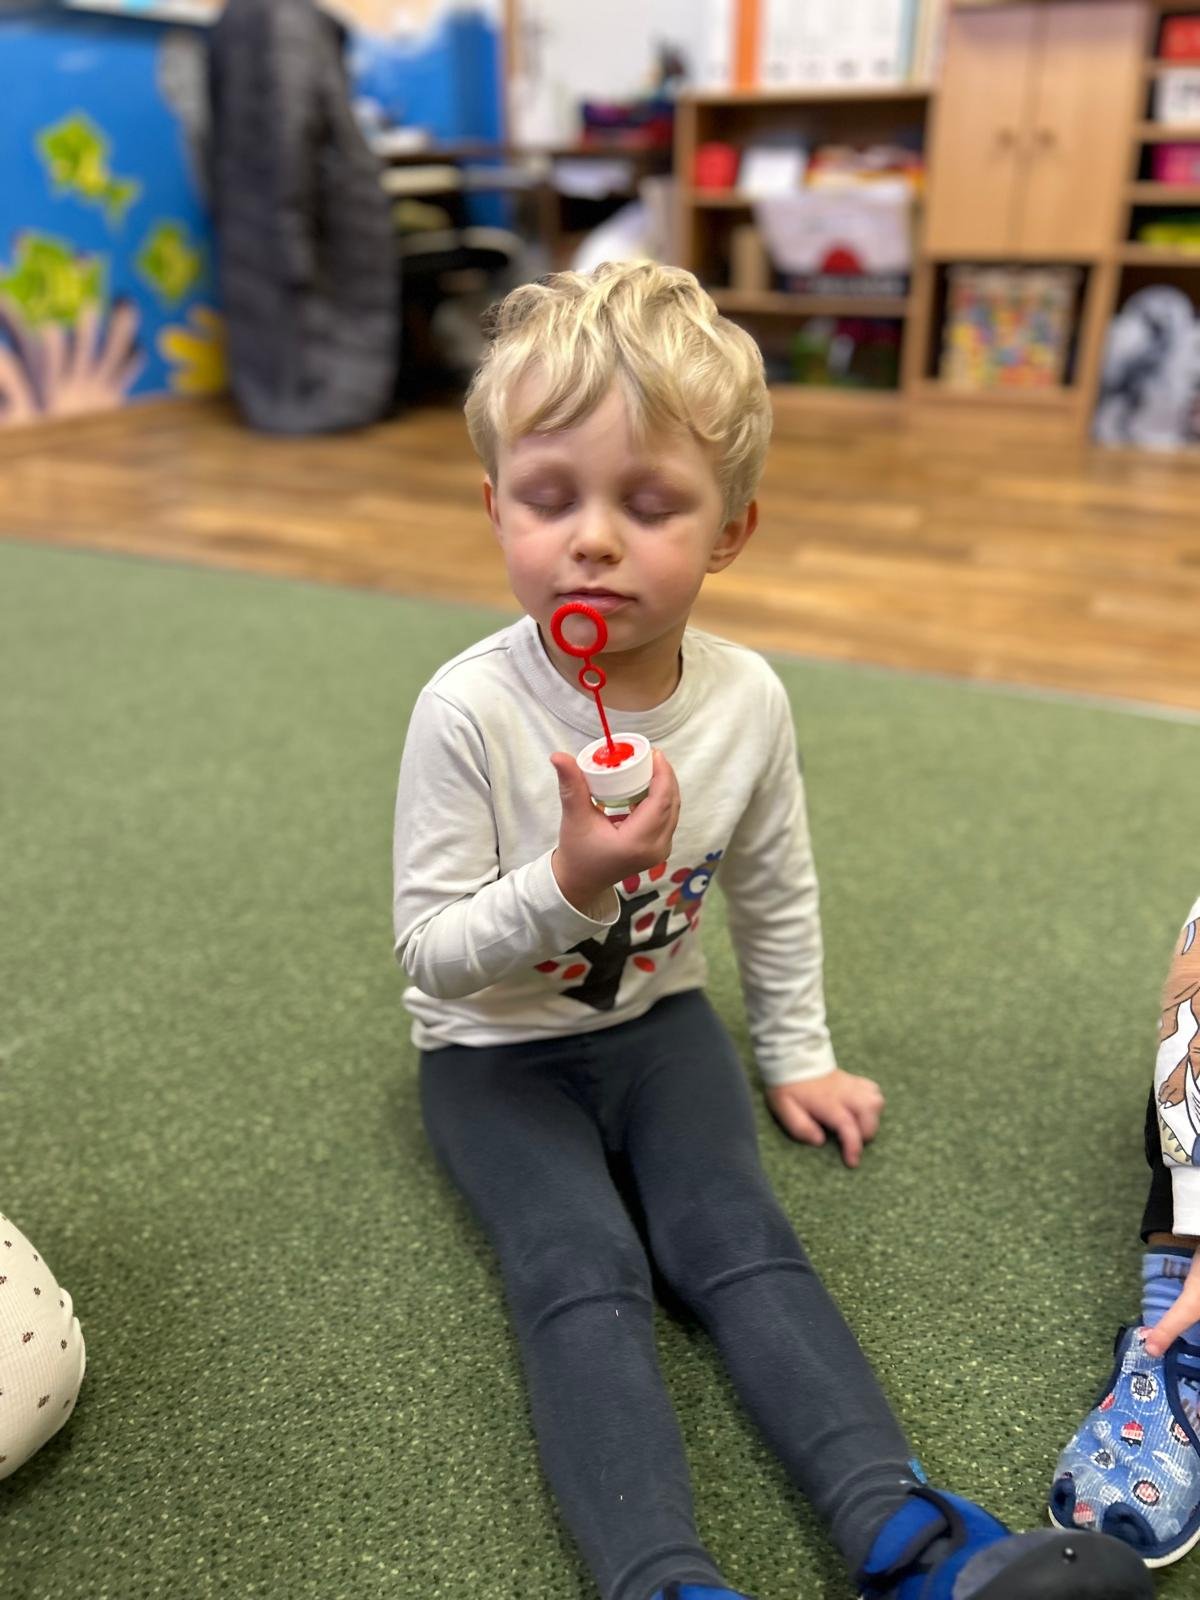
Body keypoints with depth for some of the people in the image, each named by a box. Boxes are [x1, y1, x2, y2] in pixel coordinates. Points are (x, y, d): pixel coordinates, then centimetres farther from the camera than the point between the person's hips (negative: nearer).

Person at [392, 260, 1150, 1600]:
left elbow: (775, 895, 6)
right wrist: (566, 885, -34)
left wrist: (797, 1057, 13)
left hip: (656, 1017, 3)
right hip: (496, 1047, -2)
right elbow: (430, 952, -16)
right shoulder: (468, 711, -22)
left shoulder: (748, 700, -11)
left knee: (737, 1235, -17)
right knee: (579, 1268, -23)